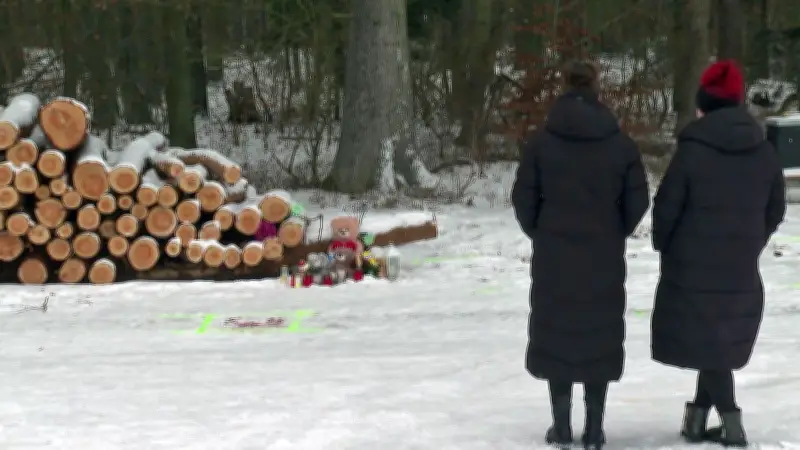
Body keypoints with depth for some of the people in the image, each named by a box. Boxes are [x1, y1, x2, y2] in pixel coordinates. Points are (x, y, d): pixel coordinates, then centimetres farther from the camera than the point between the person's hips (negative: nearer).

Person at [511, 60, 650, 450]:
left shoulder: (542, 142, -7)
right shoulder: (621, 144, -3)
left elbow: (523, 199, -4)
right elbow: (637, 202, -1)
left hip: (553, 257, -1)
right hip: (605, 259, 1)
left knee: (556, 332, 8)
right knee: (599, 335, 8)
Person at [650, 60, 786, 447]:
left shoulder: (692, 151, -13)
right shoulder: (765, 151, 3)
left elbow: (666, 207, -9)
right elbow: (775, 211, 9)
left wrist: (665, 247, 9)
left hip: (693, 267, -4)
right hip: (742, 270, 4)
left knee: (706, 343, 3)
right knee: (721, 341, 15)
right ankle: (699, 416, 17)